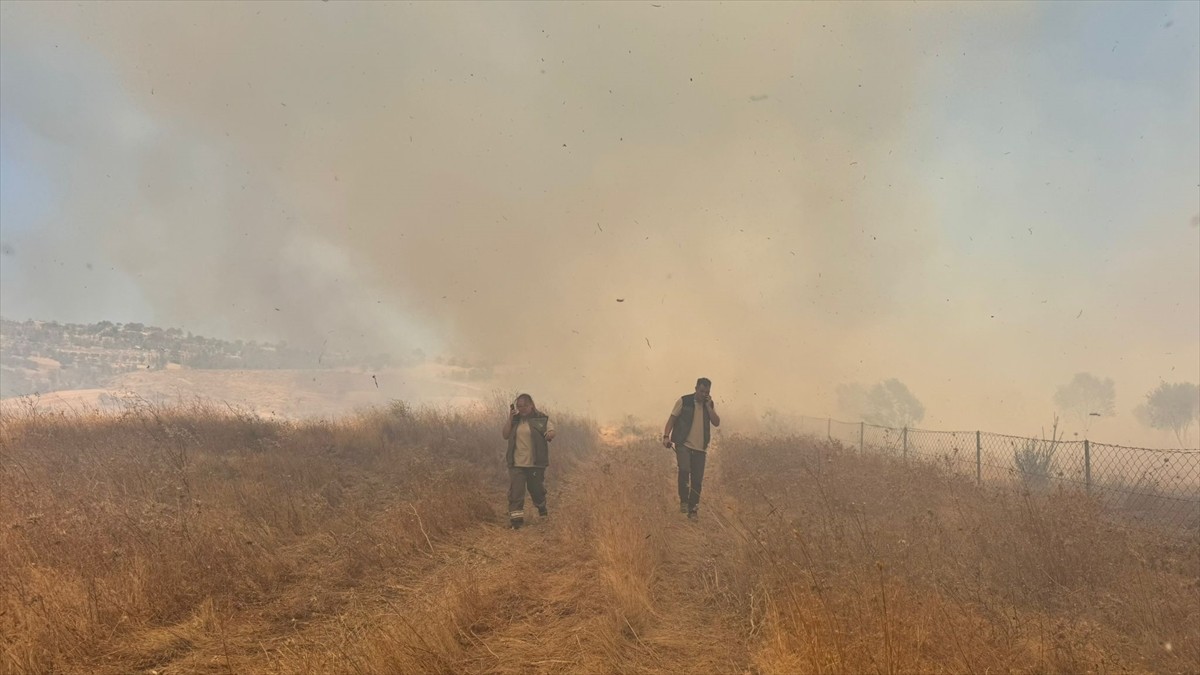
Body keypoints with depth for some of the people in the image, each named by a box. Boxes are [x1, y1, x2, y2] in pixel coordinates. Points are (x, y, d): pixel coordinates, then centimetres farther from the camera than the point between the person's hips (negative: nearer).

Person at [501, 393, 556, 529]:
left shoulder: (542, 418, 0)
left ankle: (542, 510, 38)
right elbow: (505, 435, 3)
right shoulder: (514, 419, 10)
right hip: (516, 463, 2)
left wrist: (549, 434, -30)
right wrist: (510, 419, -7)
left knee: (537, 488, 11)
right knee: (515, 492, -5)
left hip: (536, 462, -2)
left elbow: (551, 432, -6)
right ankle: (516, 519, -4)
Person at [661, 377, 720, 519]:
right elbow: (672, 418, -1)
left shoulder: (710, 405, 9)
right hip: (683, 444, -4)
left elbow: (716, 423, -2)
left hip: (700, 447, 4)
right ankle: (683, 501, -6)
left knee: (697, 479, 3)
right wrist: (666, 436, -13)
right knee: (684, 470, -24)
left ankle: (693, 508, 14)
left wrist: (708, 406, -9)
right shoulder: (684, 401, -1)